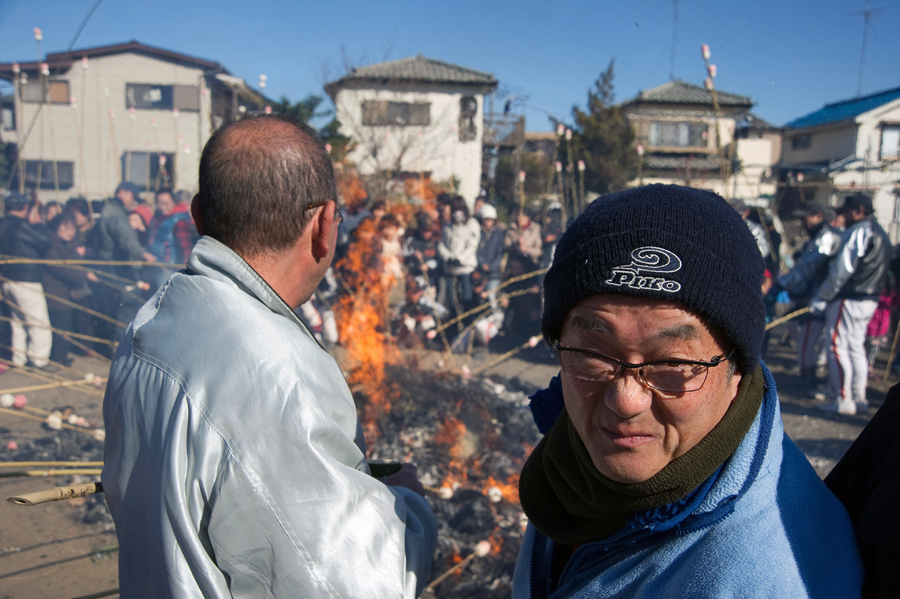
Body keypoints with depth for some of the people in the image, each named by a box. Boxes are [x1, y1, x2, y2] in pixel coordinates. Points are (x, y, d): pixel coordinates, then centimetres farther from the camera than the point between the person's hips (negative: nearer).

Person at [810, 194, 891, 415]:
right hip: (869, 300, 10)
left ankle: (842, 399, -5)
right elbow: (880, 271, 19)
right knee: (856, 347, 13)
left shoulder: (859, 231, -12)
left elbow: (841, 270, -17)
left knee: (838, 347, -6)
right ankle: (859, 399, 16)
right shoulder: (881, 233, 18)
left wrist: (820, 298, -12)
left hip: (849, 299, -10)